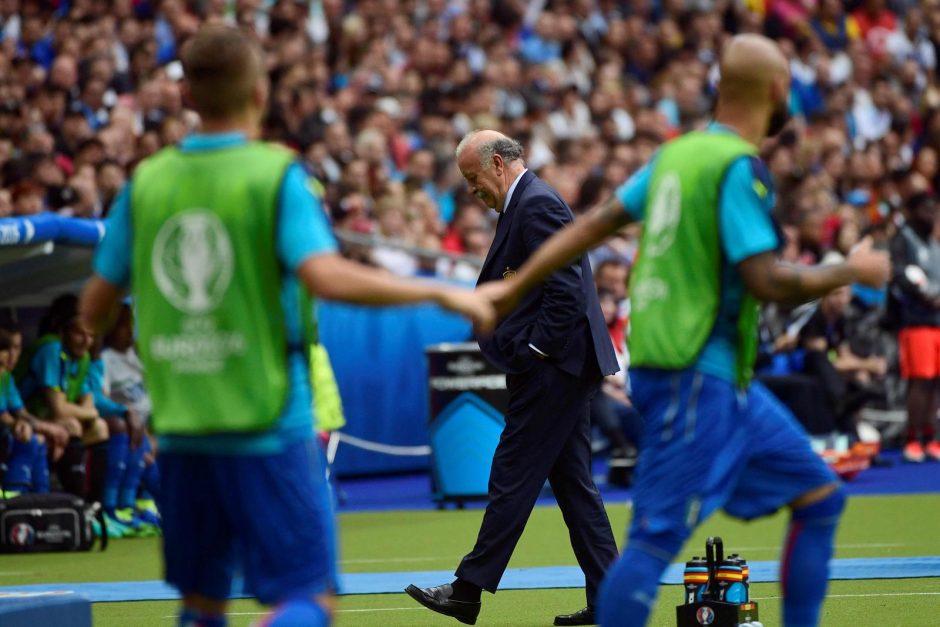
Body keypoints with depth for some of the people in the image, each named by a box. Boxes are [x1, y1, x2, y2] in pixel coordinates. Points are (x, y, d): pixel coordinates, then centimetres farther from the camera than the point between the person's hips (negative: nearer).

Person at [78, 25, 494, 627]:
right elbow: (325, 276, -22)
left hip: (181, 433, 5)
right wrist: (442, 293, -13)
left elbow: (95, 309, 8)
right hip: (267, 426, -5)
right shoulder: (277, 175, -7)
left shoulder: (146, 182, 5)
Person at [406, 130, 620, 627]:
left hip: (551, 368, -11)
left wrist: (534, 352, -17)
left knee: (513, 476, -6)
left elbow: (565, 288, -21)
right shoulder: (527, 204, 19)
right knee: (572, 480, 9)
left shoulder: (536, 205, -14)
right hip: (563, 368, 11)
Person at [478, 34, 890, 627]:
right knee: (658, 539, -10)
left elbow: (593, 225, 12)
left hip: (724, 379, 10)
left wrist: (515, 287, 19)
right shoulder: (738, 166, -15)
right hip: (696, 376, -10)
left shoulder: (678, 154, 11)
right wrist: (853, 271, -7)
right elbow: (767, 281, -22)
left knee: (820, 495, 13)